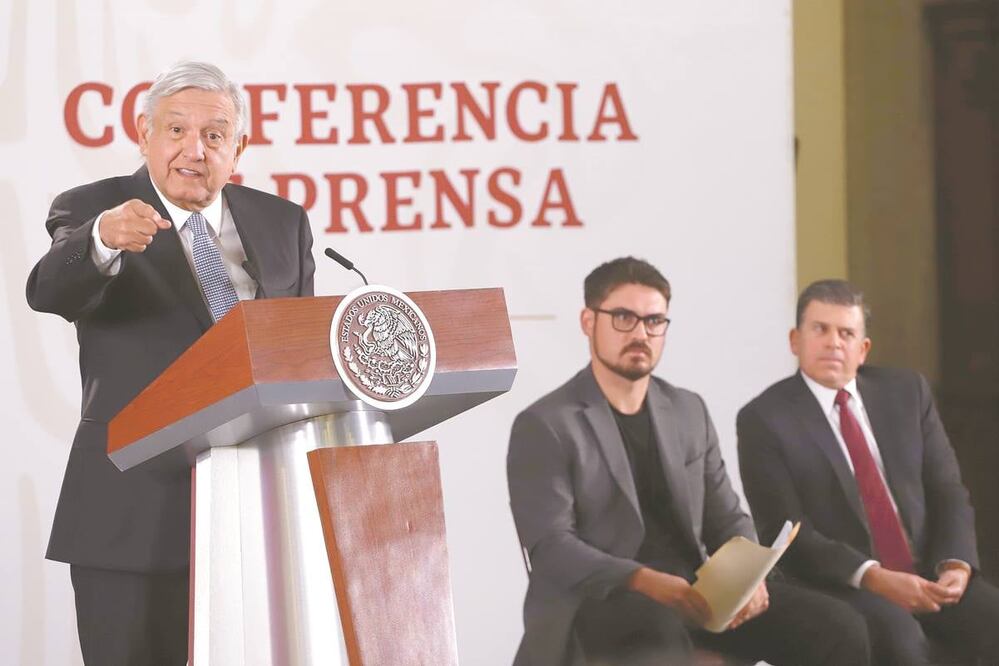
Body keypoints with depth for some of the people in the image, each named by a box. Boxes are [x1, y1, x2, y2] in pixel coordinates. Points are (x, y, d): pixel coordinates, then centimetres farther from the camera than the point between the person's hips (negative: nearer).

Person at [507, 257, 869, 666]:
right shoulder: (545, 426, -3)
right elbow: (551, 546, -12)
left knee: (837, 628, -13)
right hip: (598, 602, -6)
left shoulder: (689, 412, 17)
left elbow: (725, 518, 16)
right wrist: (645, 582, -27)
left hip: (695, 593, 6)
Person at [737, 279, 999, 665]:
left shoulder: (906, 392, 12)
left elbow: (947, 491, 10)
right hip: (840, 587, -5)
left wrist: (955, 564, -9)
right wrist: (873, 577, -21)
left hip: (929, 575, 5)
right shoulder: (764, 420, -3)